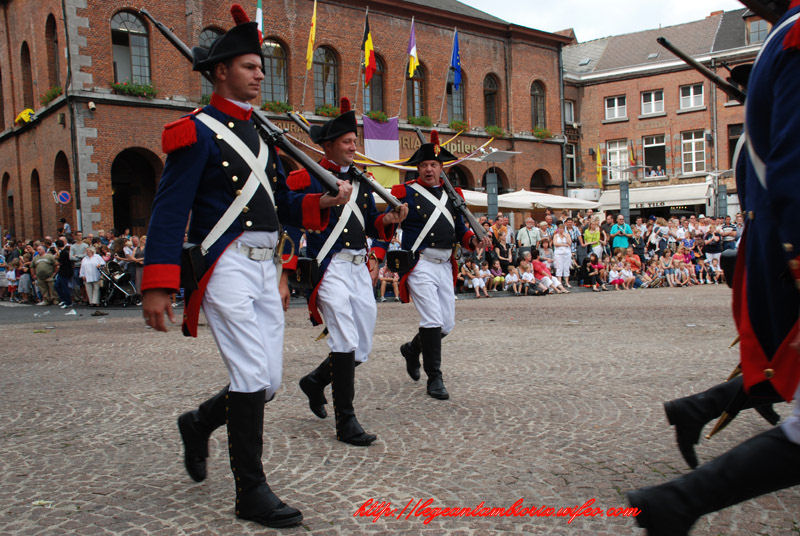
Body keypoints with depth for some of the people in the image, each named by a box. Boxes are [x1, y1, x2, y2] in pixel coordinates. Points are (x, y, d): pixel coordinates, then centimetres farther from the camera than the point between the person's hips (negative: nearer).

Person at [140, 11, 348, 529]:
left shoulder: (260, 135, 19)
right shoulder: (198, 131, -5)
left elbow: (282, 204, 23)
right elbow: (169, 212, -11)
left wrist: (323, 201, 3)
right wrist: (158, 286, -17)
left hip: (265, 267, 8)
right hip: (226, 266, -8)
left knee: (268, 383, 9)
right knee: (252, 378, -9)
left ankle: (198, 424, 36)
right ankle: (251, 491, 6)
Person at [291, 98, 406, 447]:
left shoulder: (361, 180, 16)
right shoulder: (309, 179, -4)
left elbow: (372, 224, 21)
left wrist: (390, 219, 3)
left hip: (360, 268, 7)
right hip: (330, 269, -7)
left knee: (362, 348, 10)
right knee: (345, 344, -12)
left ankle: (316, 381, 35)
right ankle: (345, 422, -2)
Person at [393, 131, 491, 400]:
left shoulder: (452, 194, 14)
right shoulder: (406, 193, -2)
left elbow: (460, 230, 18)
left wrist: (475, 241, -1)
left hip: (444, 265, 6)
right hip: (420, 264, -6)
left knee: (447, 324, 9)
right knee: (432, 321, -11)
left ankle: (412, 348, 36)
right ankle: (434, 380, 2)